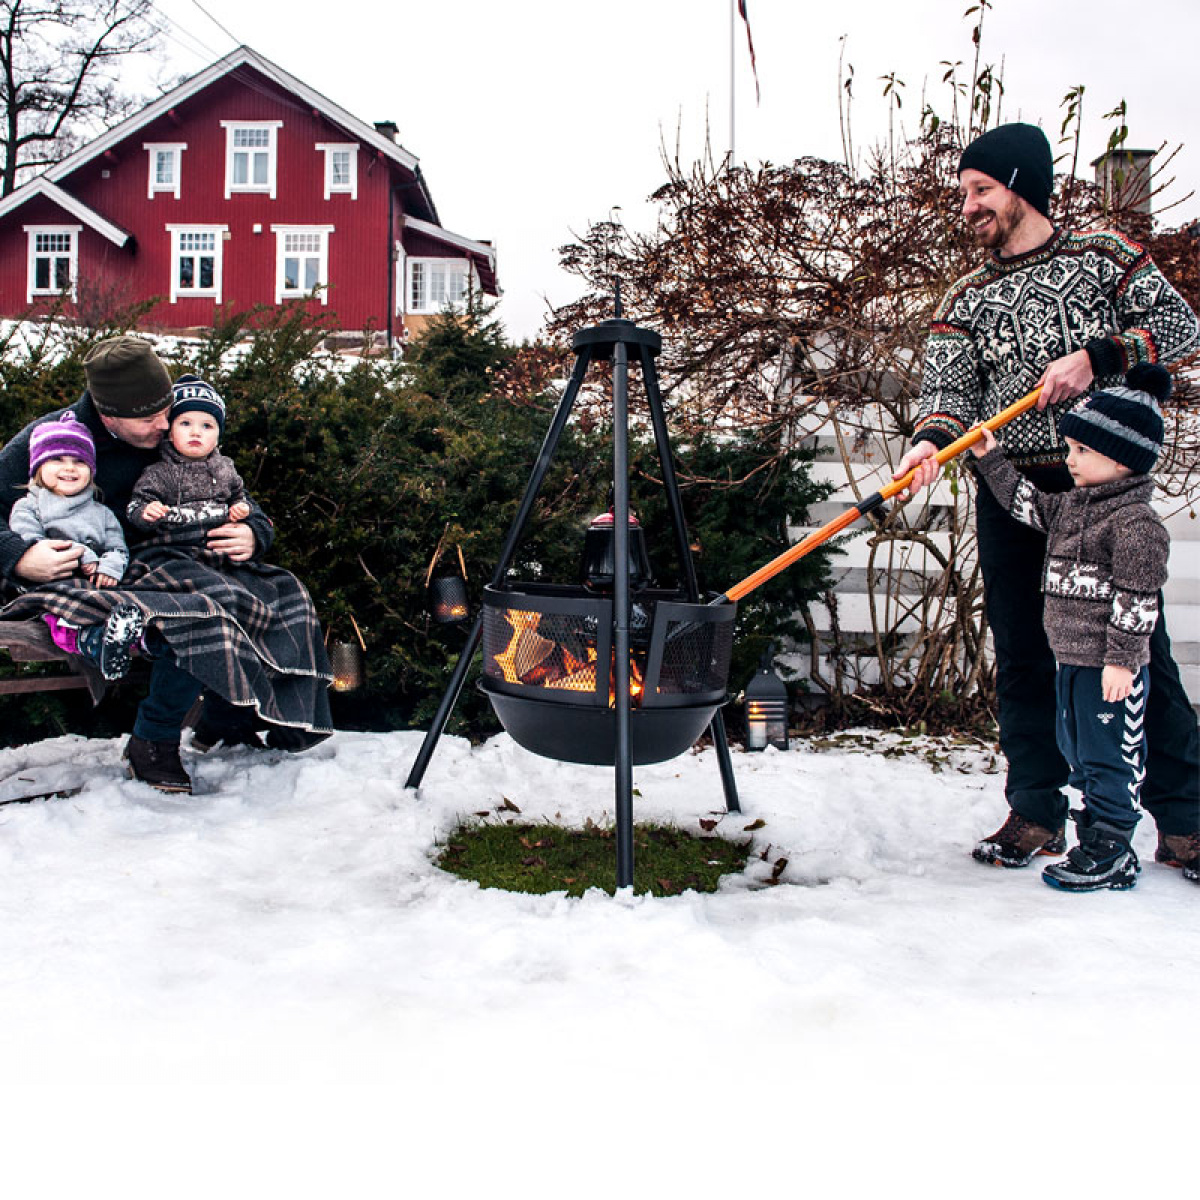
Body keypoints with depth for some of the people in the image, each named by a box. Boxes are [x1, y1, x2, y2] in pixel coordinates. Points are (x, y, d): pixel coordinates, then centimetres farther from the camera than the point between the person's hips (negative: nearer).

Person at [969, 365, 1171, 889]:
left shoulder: (1136, 521, -17)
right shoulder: (1071, 505, 10)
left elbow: (1137, 598, -19)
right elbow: (1027, 502, 26)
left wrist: (1121, 659, -20)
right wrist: (990, 459, 23)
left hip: (1110, 667, -10)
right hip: (1072, 658, 10)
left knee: (1109, 759, 0)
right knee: (1079, 753, 16)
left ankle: (1108, 858, 10)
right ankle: (1102, 846, 27)